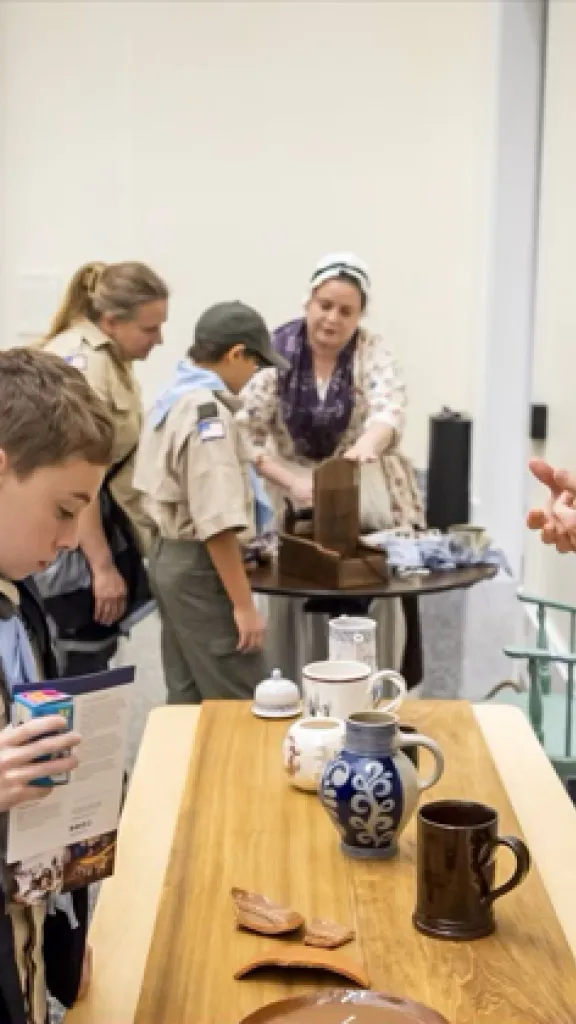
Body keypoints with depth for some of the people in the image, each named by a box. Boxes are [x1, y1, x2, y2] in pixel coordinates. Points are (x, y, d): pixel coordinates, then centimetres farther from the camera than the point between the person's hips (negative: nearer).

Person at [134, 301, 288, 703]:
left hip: (170, 557, 10)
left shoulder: (172, 401, 9)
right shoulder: (210, 412, -20)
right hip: (200, 567, -10)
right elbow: (217, 523, -25)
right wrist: (244, 605, -22)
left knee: (189, 700, 14)